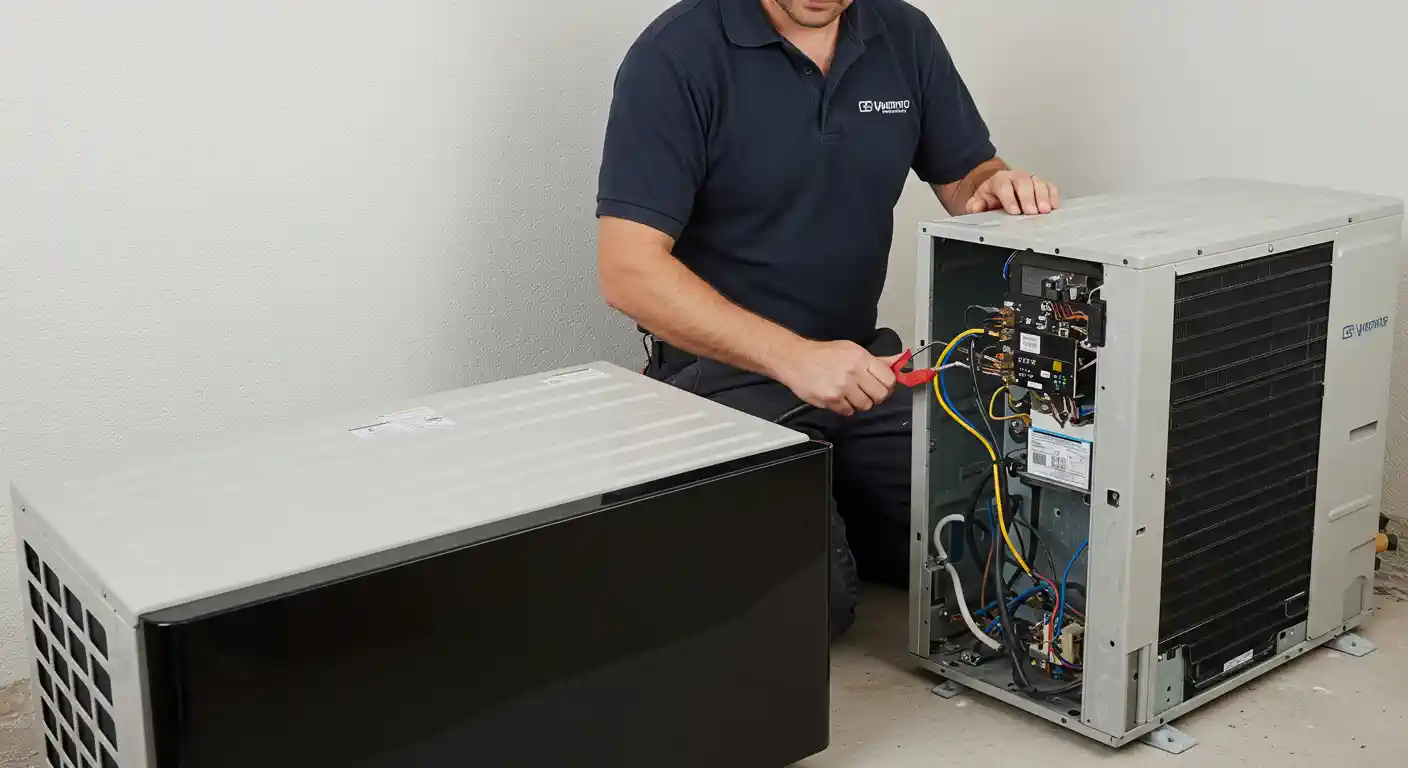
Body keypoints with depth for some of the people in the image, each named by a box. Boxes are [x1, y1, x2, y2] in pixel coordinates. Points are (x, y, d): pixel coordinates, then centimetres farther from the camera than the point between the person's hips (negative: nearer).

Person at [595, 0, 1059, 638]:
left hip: (861, 364, 6)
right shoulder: (678, 55, -15)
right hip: (725, 373, -5)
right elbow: (629, 271, -20)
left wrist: (995, 188, -13)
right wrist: (794, 357, -29)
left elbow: (968, 175, 13)